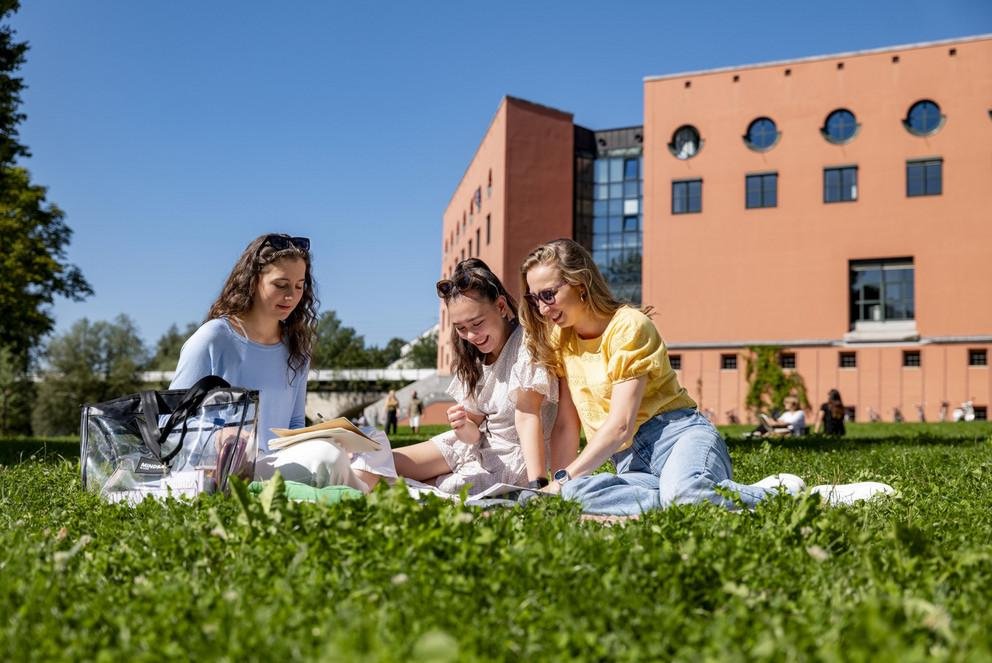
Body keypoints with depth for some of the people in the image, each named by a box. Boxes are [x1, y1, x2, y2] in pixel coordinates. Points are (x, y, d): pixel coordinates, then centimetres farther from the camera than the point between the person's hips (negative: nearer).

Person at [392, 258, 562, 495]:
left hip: (516, 456, -6)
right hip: (480, 445, 7)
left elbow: (526, 416, -25)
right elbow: (476, 429, 1)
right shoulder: (474, 356, 4)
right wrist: (464, 428, -24)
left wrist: (538, 483, -32)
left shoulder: (525, 342, -18)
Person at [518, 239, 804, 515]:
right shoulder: (560, 340, 15)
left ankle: (775, 493, -14)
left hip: (678, 434, -5)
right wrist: (547, 482, 1)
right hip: (631, 460, 5)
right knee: (572, 494, -33)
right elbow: (566, 426, 14)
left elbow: (620, 425, -14)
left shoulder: (629, 325, -7)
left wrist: (563, 478, -16)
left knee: (682, 490, -43)